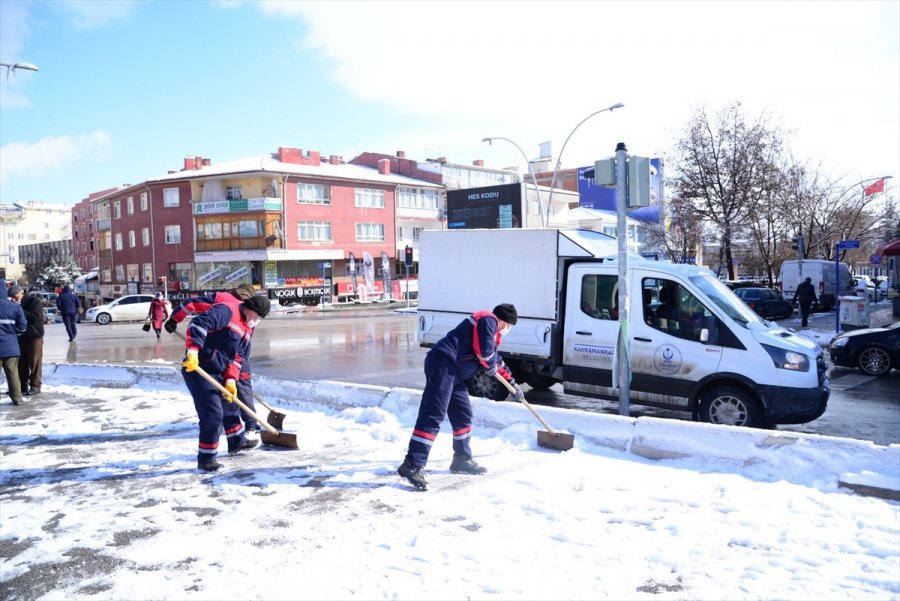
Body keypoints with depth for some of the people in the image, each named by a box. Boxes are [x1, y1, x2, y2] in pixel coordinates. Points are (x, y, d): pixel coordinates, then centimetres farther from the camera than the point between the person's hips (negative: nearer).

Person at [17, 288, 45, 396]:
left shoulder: (34, 301, -9)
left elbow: (36, 317, -22)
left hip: (34, 336, -6)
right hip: (21, 337, 6)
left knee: (34, 362, -1)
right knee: (21, 363, 10)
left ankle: (35, 386, 5)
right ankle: (22, 386, 18)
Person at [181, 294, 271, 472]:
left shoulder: (248, 328, 12)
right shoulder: (227, 311, -16)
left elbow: (237, 357, 12)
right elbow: (198, 324, -29)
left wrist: (230, 380, 0)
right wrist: (192, 351, -36)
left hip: (217, 373, 10)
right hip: (196, 369, -10)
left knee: (230, 405, 25)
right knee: (213, 414, -13)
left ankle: (237, 441, 47)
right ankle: (205, 459, 1)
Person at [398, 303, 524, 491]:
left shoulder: (492, 331, 30)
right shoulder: (488, 320, -2)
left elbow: (497, 360, 43)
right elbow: (484, 351, -15)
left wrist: (512, 383, 48)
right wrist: (491, 365, 7)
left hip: (454, 374, 11)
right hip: (443, 364, -11)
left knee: (463, 415, 16)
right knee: (433, 415, -16)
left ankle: (462, 460, 29)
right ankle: (412, 465, -19)